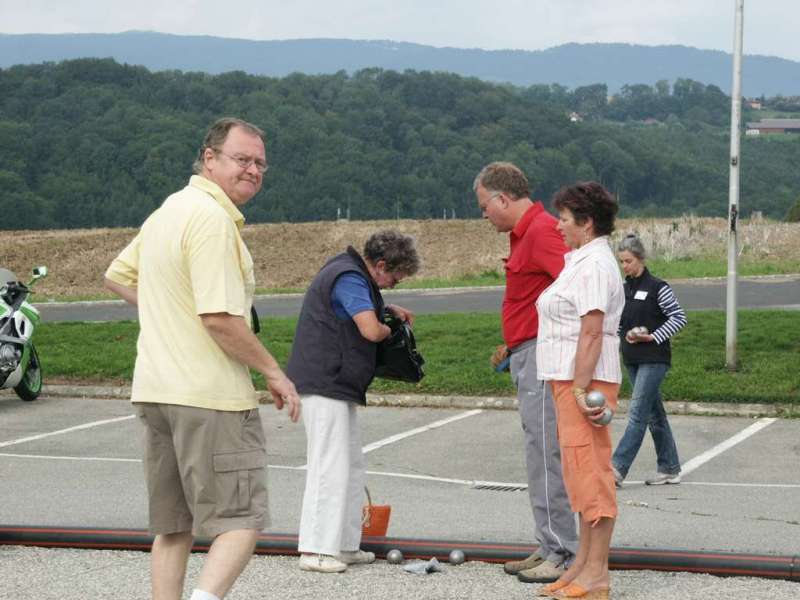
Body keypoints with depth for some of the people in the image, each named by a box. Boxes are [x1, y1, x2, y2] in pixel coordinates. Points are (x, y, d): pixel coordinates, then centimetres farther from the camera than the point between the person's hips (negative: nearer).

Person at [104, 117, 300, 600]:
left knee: (173, 527, 13)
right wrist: (274, 372, -10)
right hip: (212, 395, -9)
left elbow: (118, 276, 28)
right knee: (241, 522, -5)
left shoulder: (168, 211, 16)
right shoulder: (213, 219, -15)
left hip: (155, 390, 9)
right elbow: (221, 318, -21)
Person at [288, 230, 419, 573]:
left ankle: (344, 545, 17)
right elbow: (370, 330, -27)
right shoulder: (349, 278, -16)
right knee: (330, 467, -11)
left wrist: (390, 310, 23)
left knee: (353, 467, 13)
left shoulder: (353, 275, 16)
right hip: (324, 386, -11)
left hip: (340, 387, 11)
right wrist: (387, 328, -4)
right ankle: (315, 550, -10)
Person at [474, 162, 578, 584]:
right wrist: (513, 346, 24)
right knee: (540, 454, 13)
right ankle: (549, 548, 19)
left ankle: (562, 554, -6)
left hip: (542, 355, -11)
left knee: (546, 454, -9)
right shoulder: (525, 233, 19)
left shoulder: (541, 230, -15)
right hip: (528, 358, 11)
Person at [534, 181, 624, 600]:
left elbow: (592, 333, -21)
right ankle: (583, 564, 20)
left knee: (589, 471, -8)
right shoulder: (582, 261, 19)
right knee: (581, 472, 14)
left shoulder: (594, 265, -14)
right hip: (569, 379, 11)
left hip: (583, 380, -11)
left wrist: (580, 388, -24)